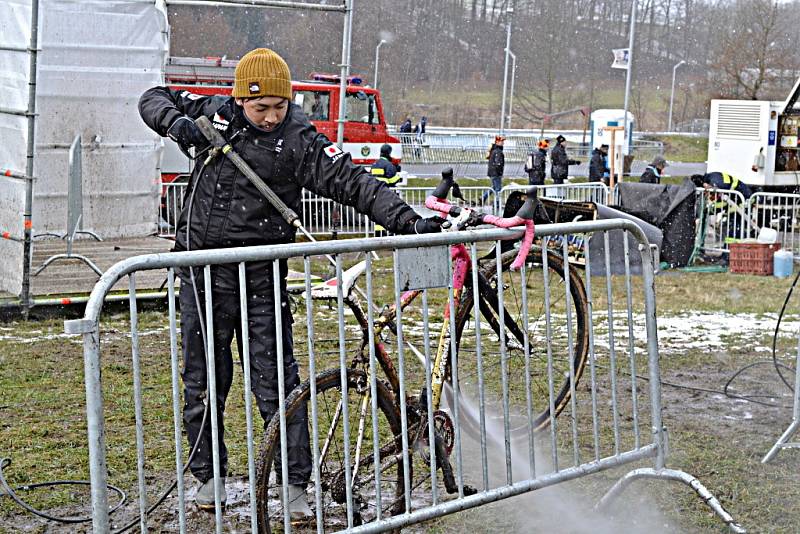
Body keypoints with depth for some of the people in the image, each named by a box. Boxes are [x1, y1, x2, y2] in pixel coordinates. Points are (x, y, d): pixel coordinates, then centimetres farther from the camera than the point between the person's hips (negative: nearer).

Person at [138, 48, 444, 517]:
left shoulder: (301, 139, -7)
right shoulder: (215, 114, 3)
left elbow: (353, 183, -14)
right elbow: (155, 99, 16)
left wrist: (408, 221, -24)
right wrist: (175, 122, -8)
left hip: (262, 275, -3)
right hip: (204, 270, 3)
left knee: (276, 381, -2)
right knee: (204, 378, 12)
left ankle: (297, 485, 7)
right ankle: (209, 474, 28)